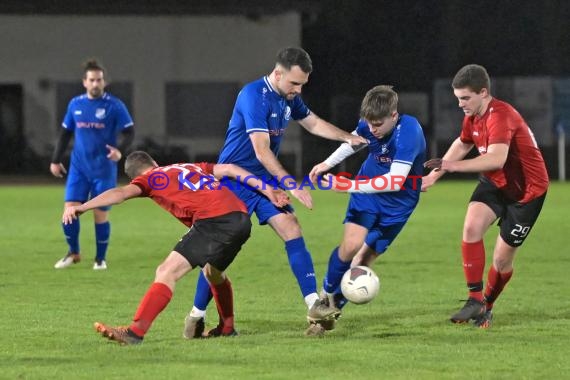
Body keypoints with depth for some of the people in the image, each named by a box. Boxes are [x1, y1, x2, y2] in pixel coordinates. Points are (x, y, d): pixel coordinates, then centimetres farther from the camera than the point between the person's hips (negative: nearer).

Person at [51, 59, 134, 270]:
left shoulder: (114, 106, -5)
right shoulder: (75, 104, 6)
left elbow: (129, 133, -6)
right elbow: (65, 133, 17)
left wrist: (120, 150, -25)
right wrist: (56, 160, 15)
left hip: (104, 169, -3)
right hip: (79, 167, 3)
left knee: (100, 214, -1)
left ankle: (101, 258, 16)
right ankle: (73, 253, 14)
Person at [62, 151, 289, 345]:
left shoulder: (150, 178, 13)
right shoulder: (191, 167, 31)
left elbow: (121, 193, -3)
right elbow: (228, 169, 24)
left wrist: (82, 207, -8)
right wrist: (267, 191, 24)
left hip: (213, 221, -7)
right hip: (241, 218, 7)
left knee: (166, 272, -10)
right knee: (213, 271, 34)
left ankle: (136, 332, -22)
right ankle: (226, 328, 44)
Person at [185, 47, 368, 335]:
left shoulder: (289, 97, 3)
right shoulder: (254, 96, -23)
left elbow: (313, 123, 22)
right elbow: (262, 151, -28)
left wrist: (347, 137, 9)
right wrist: (290, 184, -31)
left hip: (265, 179, 7)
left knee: (291, 229, -9)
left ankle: (314, 304, -13)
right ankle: (196, 316, 7)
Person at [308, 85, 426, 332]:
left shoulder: (409, 132, -30)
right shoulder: (368, 125, -12)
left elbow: (396, 181, -35)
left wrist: (350, 186, -34)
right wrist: (328, 163, 3)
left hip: (397, 202, -3)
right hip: (367, 190, 3)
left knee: (364, 259, -2)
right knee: (350, 245, -18)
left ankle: (334, 306, 17)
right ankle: (327, 294, 5)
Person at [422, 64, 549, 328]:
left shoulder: (499, 116, -29)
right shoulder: (473, 117, -1)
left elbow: (497, 158, -45)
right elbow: (462, 145, 22)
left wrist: (452, 166, -47)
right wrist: (434, 175, 22)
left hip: (526, 190, -7)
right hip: (494, 183, 7)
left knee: (503, 257, -1)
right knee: (471, 227, -21)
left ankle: (486, 306, 26)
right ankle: (475, 300, -14)